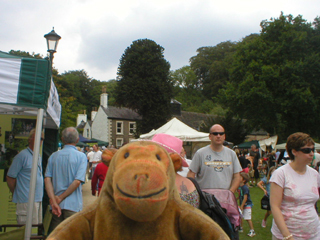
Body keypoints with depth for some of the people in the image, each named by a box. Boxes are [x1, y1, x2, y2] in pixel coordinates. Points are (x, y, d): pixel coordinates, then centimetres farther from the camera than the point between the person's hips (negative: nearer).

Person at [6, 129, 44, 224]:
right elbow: (10, 178, -9)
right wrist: (16, 194, -2)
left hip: (39, 200, 8)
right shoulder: (22, 155, -9)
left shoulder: (39, 158, 16)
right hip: (26, 201, -8)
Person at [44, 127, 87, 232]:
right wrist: (60, 198, -8)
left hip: (56, 205, 4)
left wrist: (54, 201, -10)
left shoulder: (54, 156, 5)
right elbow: (77, 181, -15)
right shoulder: (81, 156, -5)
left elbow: (47, 179, -5)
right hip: (72, 204, -4)